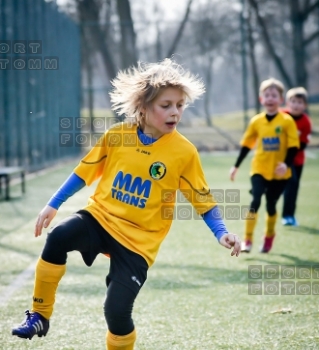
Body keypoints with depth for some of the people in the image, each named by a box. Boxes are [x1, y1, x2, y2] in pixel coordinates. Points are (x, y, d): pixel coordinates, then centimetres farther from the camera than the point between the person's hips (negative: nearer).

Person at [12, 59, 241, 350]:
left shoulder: (184, 152, -8)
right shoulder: (116, 136, -2)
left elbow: (202, 199, -1)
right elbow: (85, 171, 10)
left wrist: (222, 233, -14)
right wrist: (53, 205, 10)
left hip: (138, 240, -2)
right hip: (101, 217, 2)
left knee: (117, 311, -14)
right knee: (58, 238, -29)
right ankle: (39, 317, -11)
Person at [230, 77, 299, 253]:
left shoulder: (287, 121, -7)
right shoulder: (256, 121, 0)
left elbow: (293, 146, -8)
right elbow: (246, 145, 9)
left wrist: (286, 164, -23)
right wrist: (236, 166, 9)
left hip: (278, 173, -1)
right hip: (259, 169, 1)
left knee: (271, 205, 10)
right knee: (255, 201, -15)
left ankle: (269, 236, 33)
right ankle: (247, 240, -12)